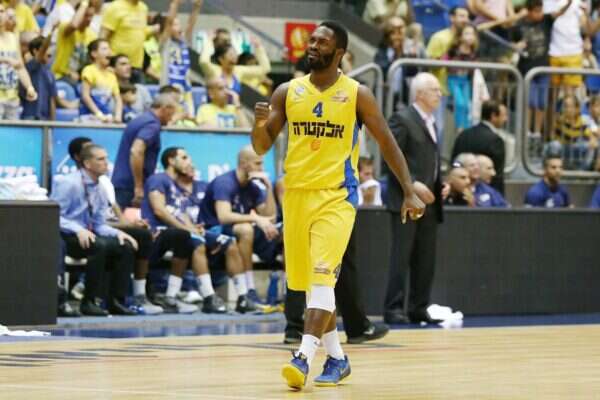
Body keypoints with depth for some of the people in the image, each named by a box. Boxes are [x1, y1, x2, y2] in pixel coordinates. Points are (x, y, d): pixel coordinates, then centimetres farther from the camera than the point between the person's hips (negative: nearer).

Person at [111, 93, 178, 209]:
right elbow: (136, 152, -27)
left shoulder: (141, 120, 18)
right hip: (130, 186, -10)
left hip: (121, 183, 10)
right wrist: (139, 187, -24)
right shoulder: (153, 125, -13)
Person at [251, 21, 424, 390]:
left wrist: (410, 192, -1)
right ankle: (337, 358, 25)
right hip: (297, 194, 4)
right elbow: (261, 147, 6)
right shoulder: (288, 92, 5)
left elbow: (387, 143, 3)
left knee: (322, 276, -19)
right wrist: (260, 124, -17)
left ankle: (305, 357, -28)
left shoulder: (357, 94, -2)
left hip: (337, 196, -4)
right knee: (308, 282, 11)